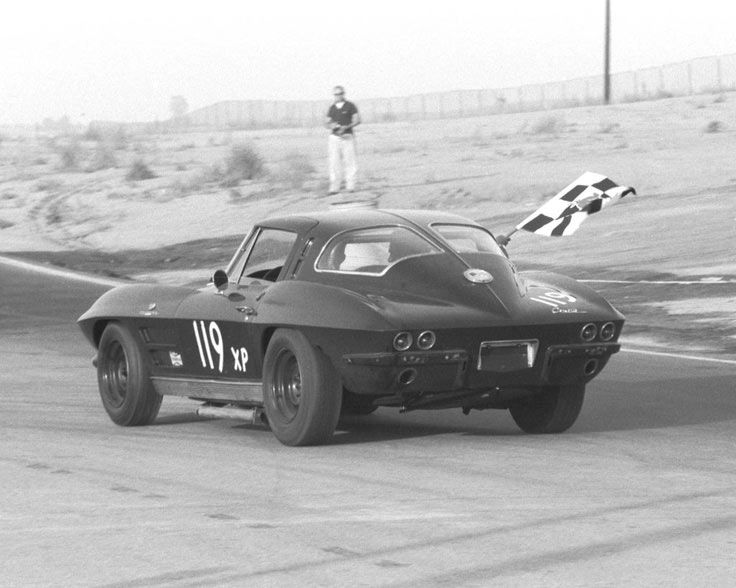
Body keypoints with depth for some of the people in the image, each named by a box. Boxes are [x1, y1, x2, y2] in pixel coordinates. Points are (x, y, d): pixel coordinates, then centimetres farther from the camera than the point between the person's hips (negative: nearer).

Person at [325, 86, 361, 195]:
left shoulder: (350, 106, 0)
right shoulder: (332, 108, 12)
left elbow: (357, 120, -6)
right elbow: (326, 123, 13)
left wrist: (346, 127, -20)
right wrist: (331, 125, -11)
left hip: (347, 137, -3)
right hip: (334, 137, 3)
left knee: (349, 161, -4)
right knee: (334, 162, -3)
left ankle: (350, 186, 2)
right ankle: (334, 188, -4)